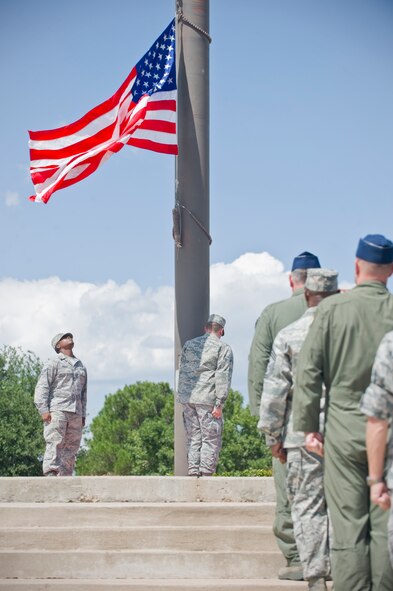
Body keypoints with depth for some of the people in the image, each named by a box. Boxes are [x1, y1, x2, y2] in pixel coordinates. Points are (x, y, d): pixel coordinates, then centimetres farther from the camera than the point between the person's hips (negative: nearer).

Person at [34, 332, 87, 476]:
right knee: (54, 445, -14)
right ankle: (50, 476, -21)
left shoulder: (81, 367, 25)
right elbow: (42, 387, -3)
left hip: (75, 414, 6)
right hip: (57, 411, -6)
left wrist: (83, 415, 19)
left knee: (71, 448, 0)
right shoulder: (53, 364, 5)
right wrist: (43, 410, -14)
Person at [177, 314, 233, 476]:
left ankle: (193, 472, 6)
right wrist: (219, 404, -10)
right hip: (207, 399, -5)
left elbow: (181, 373, 16)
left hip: (187, 399, 5)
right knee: (211, 439, -1)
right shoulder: (223, 348, 0)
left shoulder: (188, 345, 16)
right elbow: (223, 378, -8)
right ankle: (206, 473, -7)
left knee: (193, 438, 10)